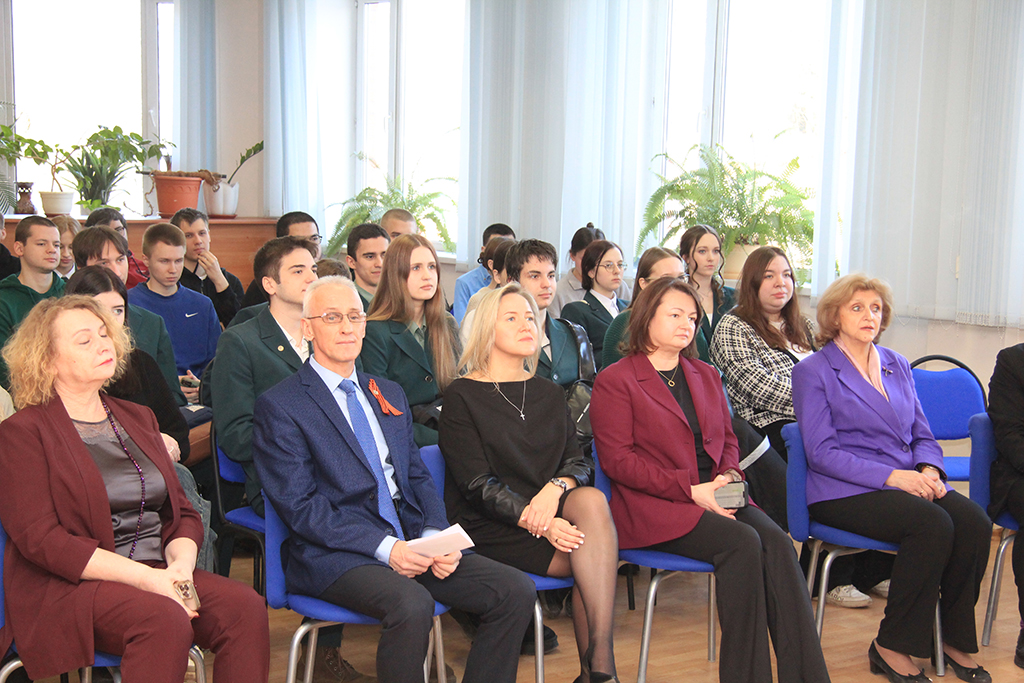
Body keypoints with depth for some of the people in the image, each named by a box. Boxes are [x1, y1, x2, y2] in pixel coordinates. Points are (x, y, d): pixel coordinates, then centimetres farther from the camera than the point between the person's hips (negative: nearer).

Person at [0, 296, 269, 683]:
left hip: (157, 573, 6)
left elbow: (183, 513, 17)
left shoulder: (138, 419, 21)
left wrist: (180, 566, -8)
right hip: (68, 586, -6)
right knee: (164, 619, -35)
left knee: (245, 607, -23)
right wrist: (146, 577, -19)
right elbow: (39, 539, -11)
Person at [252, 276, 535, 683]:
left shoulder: (389, 394, 21)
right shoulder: (279, 407, -1)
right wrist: (384, 547, -18)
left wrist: (435, 535, -3)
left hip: (411, 543, 6)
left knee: (516, 591, -11)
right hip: (335, 556, -6)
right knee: (411, 605, -35)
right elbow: (299, 506, -9)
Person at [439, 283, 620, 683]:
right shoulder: (462, 396, 1)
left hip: (554, 513, 5)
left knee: (591, 500, -31)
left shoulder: (550, 394, 19)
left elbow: (577, 462, 8)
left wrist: (555, 488, -18)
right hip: (490, 528, -5)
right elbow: (476, 484, -10)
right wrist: (537, 522, -24)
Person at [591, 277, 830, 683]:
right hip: (654, 507, -6)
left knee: (777, 541, -23)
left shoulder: (705, 376, 23)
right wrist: (690, 490, -15)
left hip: (712, 496, 6)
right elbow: (617, 460, -7)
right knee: (743, 542, -29)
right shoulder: (614, 381, 2)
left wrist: (728, 474, -1)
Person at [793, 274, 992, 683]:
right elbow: (822, 452, -9)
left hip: (906, 481, 6)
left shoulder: (897, 366, 19)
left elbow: (922, 435, 19)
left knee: (975, 522, -22)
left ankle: (956, 640, -6)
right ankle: (891, 646, -17)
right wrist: (891, 476, -18)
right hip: (843, 492, -6)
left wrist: (929, 470, -5)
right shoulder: (814, 371, 0)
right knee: (933, 523, -30)